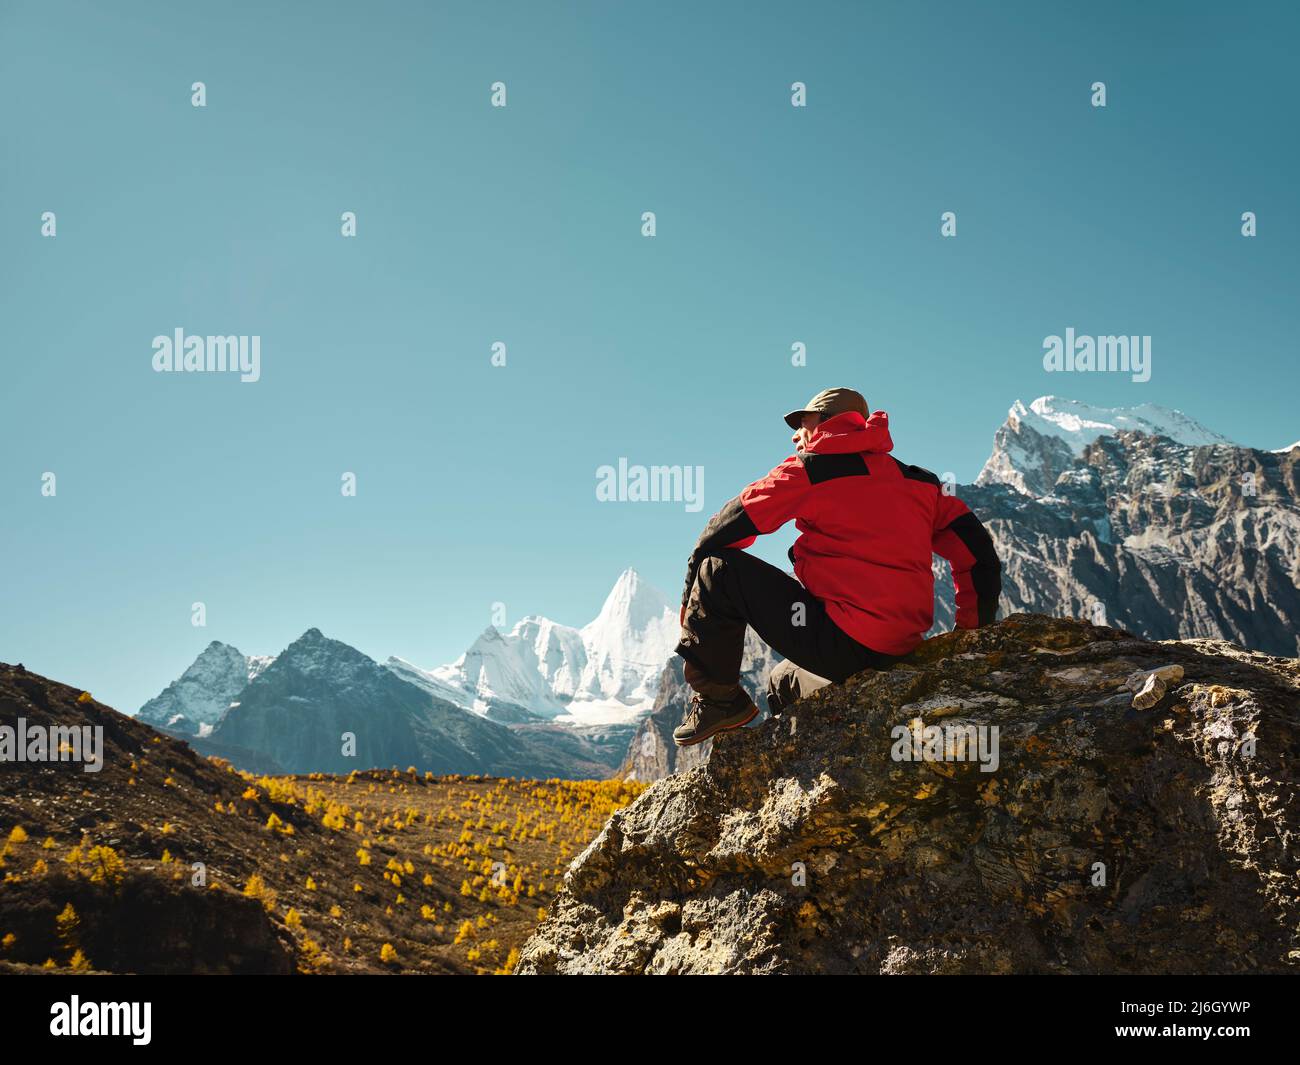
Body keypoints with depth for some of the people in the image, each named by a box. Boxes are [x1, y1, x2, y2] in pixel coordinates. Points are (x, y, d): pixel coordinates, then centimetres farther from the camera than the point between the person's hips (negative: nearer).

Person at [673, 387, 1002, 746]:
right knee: (784, 681, 33)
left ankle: (718, 700, 2)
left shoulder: (809, 469, 1)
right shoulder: (918, 480, 17)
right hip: (900, 652, 8)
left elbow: (725, 529, 3)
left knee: (719, 569, -3)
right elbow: (979, 555, 13)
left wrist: (692, 595, 16)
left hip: (841, 642, -8)